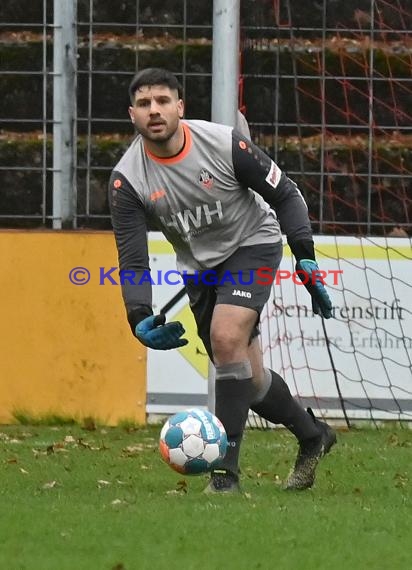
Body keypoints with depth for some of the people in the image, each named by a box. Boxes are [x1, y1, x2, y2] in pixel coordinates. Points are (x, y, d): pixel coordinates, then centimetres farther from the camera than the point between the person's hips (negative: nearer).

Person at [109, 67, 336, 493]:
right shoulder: (126, 180, -19)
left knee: (226, 338, -27)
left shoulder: (225, 144, -24)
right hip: (198, 265, 4)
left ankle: (226, 468, -22)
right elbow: (132, 260, -20)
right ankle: (311, 435, 36)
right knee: (246, 377, 8)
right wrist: (140, 319, -36)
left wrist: (305, 258, -17)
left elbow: (284, 194, -10)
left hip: (252, 246, -4)